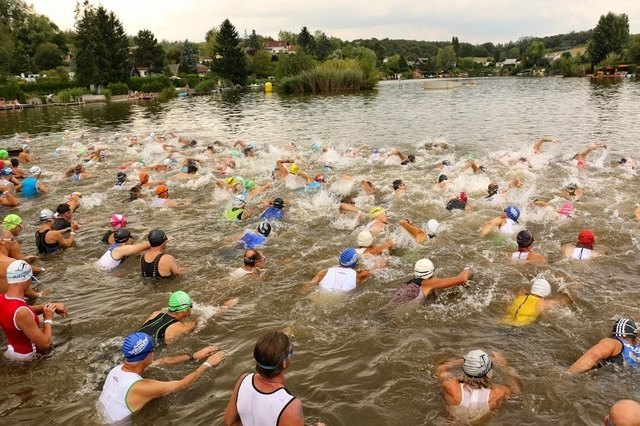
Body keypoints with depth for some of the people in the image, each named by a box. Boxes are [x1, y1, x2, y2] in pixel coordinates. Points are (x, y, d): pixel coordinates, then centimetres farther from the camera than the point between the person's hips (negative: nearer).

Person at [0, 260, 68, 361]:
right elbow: (45, 345, -30)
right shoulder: (21, 313, -37)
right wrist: (48, 319, -18)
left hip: (12, 346, 7)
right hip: (26, 354, -6)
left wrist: (51, 306, -5)